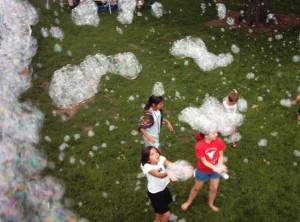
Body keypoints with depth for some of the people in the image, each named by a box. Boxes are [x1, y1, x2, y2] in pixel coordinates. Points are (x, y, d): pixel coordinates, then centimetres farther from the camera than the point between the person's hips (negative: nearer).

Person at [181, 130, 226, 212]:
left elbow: (220, 155, -12)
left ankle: (211, 203, 48)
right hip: (203, 171, -3)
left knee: (214, 188, 19)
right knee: (197, 188, 20)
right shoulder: (199, 146, -33)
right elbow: (204, 161, -25)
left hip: (215, 170, 3)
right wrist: (215, 168, -37)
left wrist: (219, 166, -29)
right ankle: (189, 202, 47)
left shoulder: (218, 141, -23)